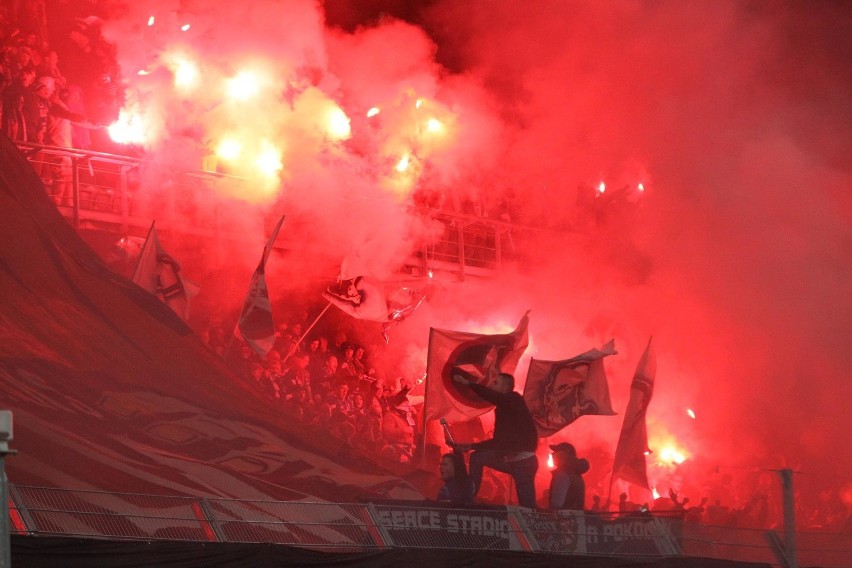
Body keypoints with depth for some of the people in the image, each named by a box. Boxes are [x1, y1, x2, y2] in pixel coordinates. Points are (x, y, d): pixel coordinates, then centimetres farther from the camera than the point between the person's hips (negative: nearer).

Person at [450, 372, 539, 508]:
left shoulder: (514, 400, -6)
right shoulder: (503, 409, 17)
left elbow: (492, 396, -27)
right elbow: (498, 441, 21)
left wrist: (467, 383, -27)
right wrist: (471, 446, 19)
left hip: (524, 461, -9)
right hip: (510, 460, 9)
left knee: (527, 507, -7)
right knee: (477, 457, 11)